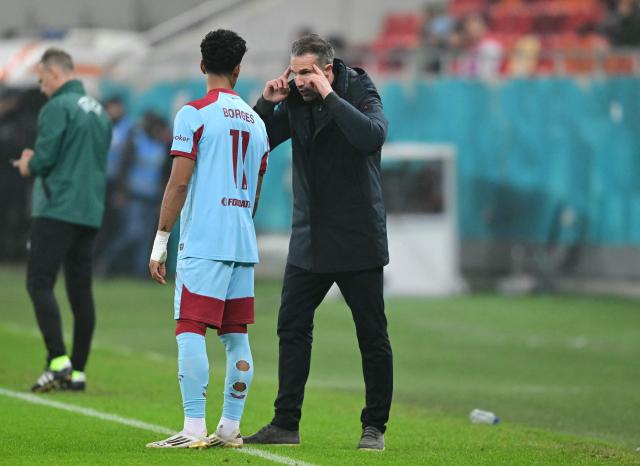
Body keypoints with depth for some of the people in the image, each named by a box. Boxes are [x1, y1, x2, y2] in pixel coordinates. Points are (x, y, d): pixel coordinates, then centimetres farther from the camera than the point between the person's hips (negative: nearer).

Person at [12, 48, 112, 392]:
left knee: (39, 283, -7)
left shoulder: (58, 108, -10)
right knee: (80, 290, 8)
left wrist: (29, 165, 7)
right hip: (91, 212, 8)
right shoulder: (99, 111, 16)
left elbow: (43, 158, -16)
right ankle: (78, 371, 8)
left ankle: (58, 362, -18)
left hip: (58, 210, -8)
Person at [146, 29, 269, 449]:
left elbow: (179, 182, -10)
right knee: (236, 336, 9)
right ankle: (230, 428, 11)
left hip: (203, 242, -6)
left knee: (190, 331, -8)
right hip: (244, 244, 7)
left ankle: (194, 430, -15)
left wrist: (160, 241, -6)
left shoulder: (195, 114, -5)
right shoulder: (256, 122, 14)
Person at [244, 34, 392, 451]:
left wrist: (330, 97, -26)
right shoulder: (295, 101, 4)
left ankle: (375, 427, 8)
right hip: (309, 240, 5)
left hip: (357, 239, -5)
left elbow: (373, 136, -29)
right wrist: (267, 103, -9)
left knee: (372, 335, 1)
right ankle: (286, 423, 9)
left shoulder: (359, 92, -9)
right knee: (292, 327, 4)